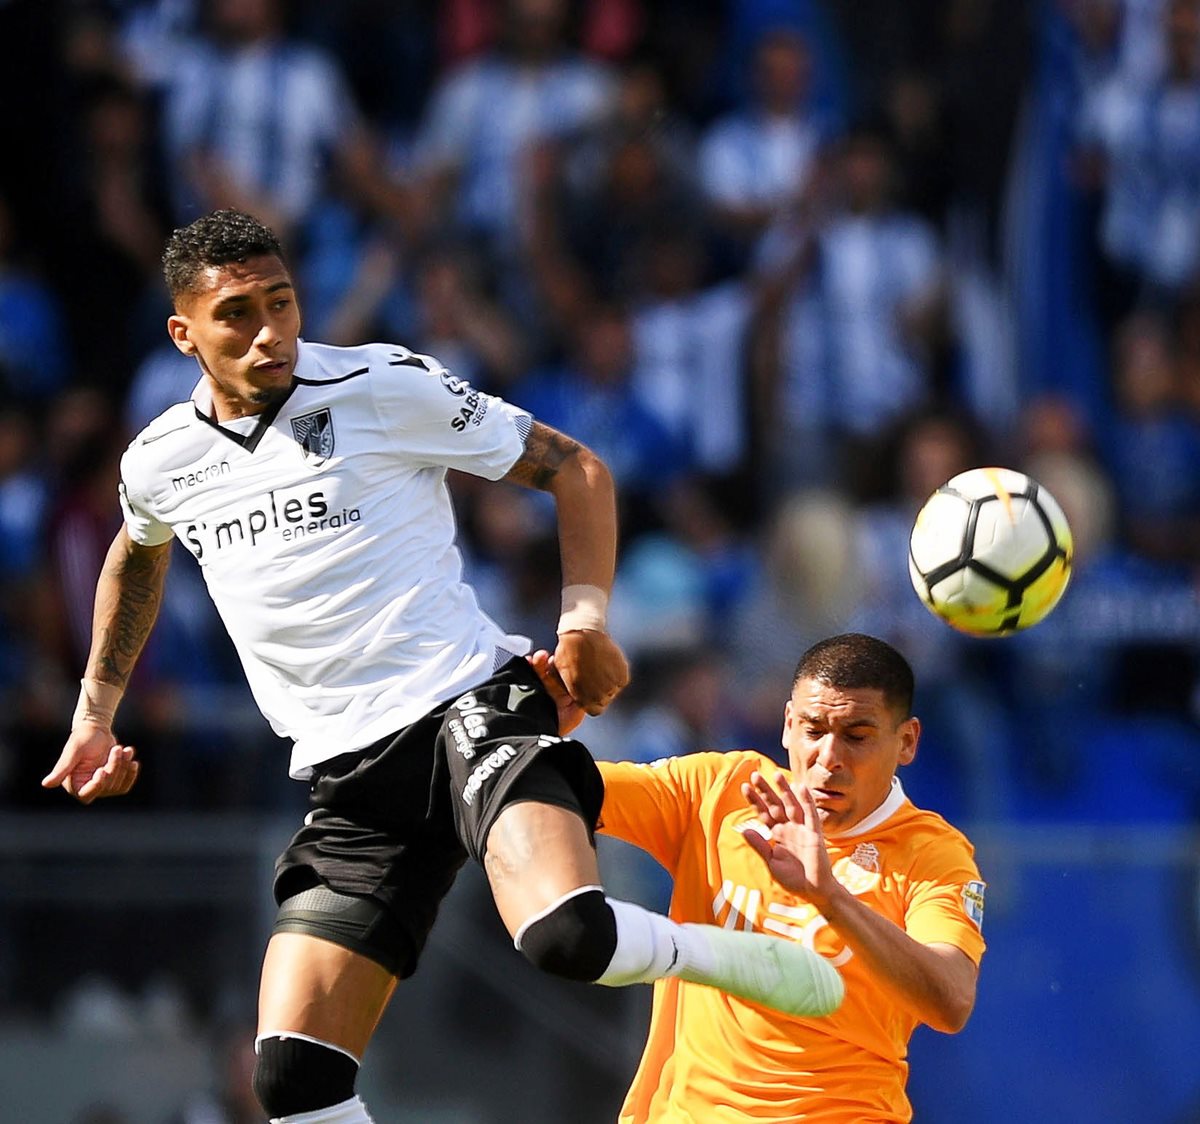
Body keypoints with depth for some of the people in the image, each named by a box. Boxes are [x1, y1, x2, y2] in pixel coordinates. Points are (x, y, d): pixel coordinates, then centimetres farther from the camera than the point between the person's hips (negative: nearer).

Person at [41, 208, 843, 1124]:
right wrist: (96, 712, 35)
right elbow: (137, 556, 35)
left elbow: (573, 467, 4)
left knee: (568, 936, -34)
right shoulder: (158, 462, 9)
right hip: (349, 777, 5)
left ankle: (742, 957, -2)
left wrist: (585, 623, -6)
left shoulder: (390, 387, -4)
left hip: (469, 704, -5)